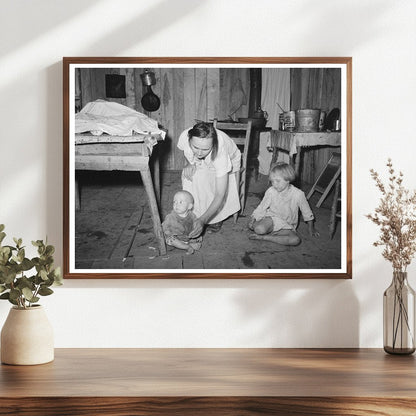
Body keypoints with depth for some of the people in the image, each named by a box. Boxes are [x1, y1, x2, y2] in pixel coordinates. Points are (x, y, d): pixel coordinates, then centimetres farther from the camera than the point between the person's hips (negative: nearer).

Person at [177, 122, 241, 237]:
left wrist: (202, 220, -51)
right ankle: (195, 215, -7)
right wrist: (189, 164, -24)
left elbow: (220, 195, -43)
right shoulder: (184, 137, -36)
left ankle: (216, 219, -4)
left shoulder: (220, 152, -46)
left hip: (230, 161, -3)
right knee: (188, 176, -27)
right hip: (201, 165, 3)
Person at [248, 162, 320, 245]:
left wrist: (311, 228, 10)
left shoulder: (298, 194, -14)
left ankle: (264, 237, -24)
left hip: (287, 226, 2)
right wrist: (253, 220, -12)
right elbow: (261, 207, 1)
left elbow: (307, 213, 0)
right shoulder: (270, 191, -11)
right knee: (259, 229, -37)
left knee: (295, 240, -32)